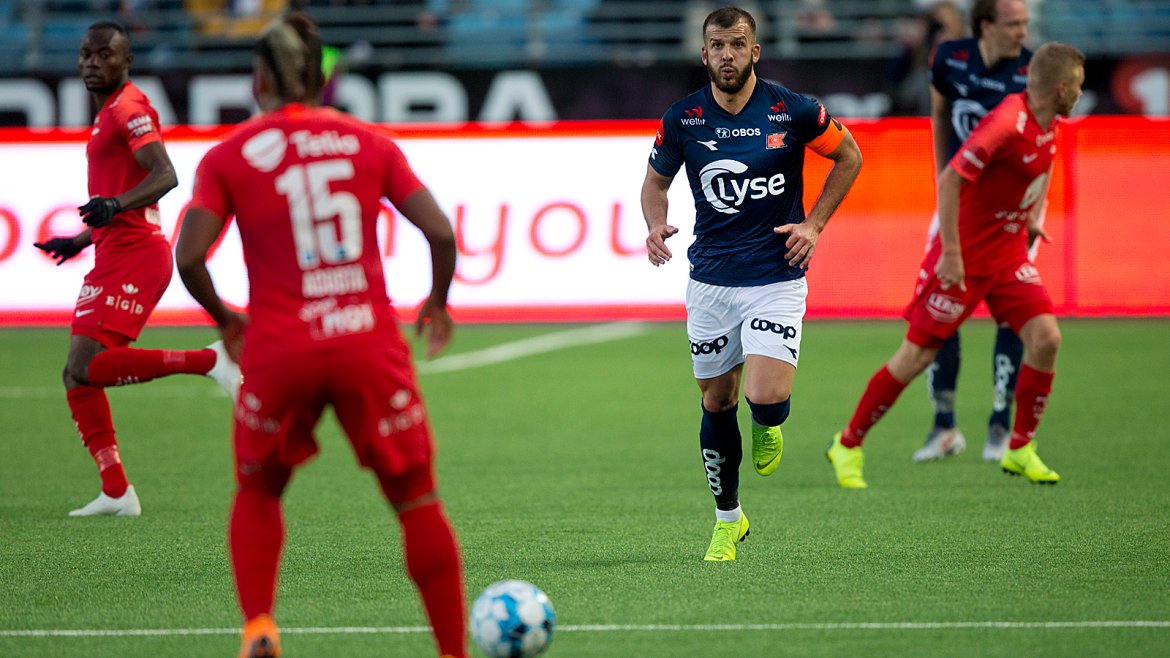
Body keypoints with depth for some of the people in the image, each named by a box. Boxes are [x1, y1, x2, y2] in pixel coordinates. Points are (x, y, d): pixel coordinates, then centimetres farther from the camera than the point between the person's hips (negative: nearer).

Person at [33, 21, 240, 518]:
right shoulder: (108, 114, 21)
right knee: (77, 375, 7)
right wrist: (81, 241, 33)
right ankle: (116, 492, 8)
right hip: (113, 257, 10)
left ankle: (209, 361, -18)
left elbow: (165, 175, -23)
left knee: (87, 367, -21)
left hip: (133, 256, -10)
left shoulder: (128, 109, -9)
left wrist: (115, 204, -38)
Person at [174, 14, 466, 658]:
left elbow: (189, 257, -8)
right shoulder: (367, 141, 8)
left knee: (257, 493, 21)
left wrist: (223, 317, 10)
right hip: (368, 342, 0)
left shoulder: (228, 156, 3)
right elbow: (440, 233, 1)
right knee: (418, 502, 10)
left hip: (279, 351, 0)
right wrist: (438, 303, 19)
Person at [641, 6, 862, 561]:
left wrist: (814, 224, 0)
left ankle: (767, 428, 22)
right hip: (710, 279, 2)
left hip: (776, 276, -2)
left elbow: (849, 157, 8)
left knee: (766, 399, -18)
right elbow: (655, 181, 12)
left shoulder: (793, 111, -9)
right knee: (717, 402, 8)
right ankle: (727, 520, 27)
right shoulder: (683, 119, -4)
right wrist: (656, 225, -9)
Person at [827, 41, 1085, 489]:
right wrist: (950, 252, -27)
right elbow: (950, 180, -28)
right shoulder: (1007, 122, -26)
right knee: (917, 355, -2)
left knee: (1046, 338, -8)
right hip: (965, 257, -8)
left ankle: (1021, 448, 8)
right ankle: (848, 446, 13)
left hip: (1009, 251, 8)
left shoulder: (1048, 124, 2)